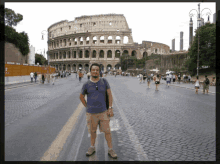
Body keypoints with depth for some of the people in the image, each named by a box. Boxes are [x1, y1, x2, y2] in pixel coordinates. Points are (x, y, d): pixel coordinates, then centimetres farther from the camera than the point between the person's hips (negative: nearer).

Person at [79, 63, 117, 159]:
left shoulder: (104, 81, -4)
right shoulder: (86, 85, -4)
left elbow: (109, 94, -2)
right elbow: (81, 96, 11)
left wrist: (110, 108, -7)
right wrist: (87, 107, 5)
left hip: (103, 112, 0)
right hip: (91, 113, 0)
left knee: (107, 131, 4)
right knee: (92, 131, 15)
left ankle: (110, 150, 19)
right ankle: (92, 147, 35)